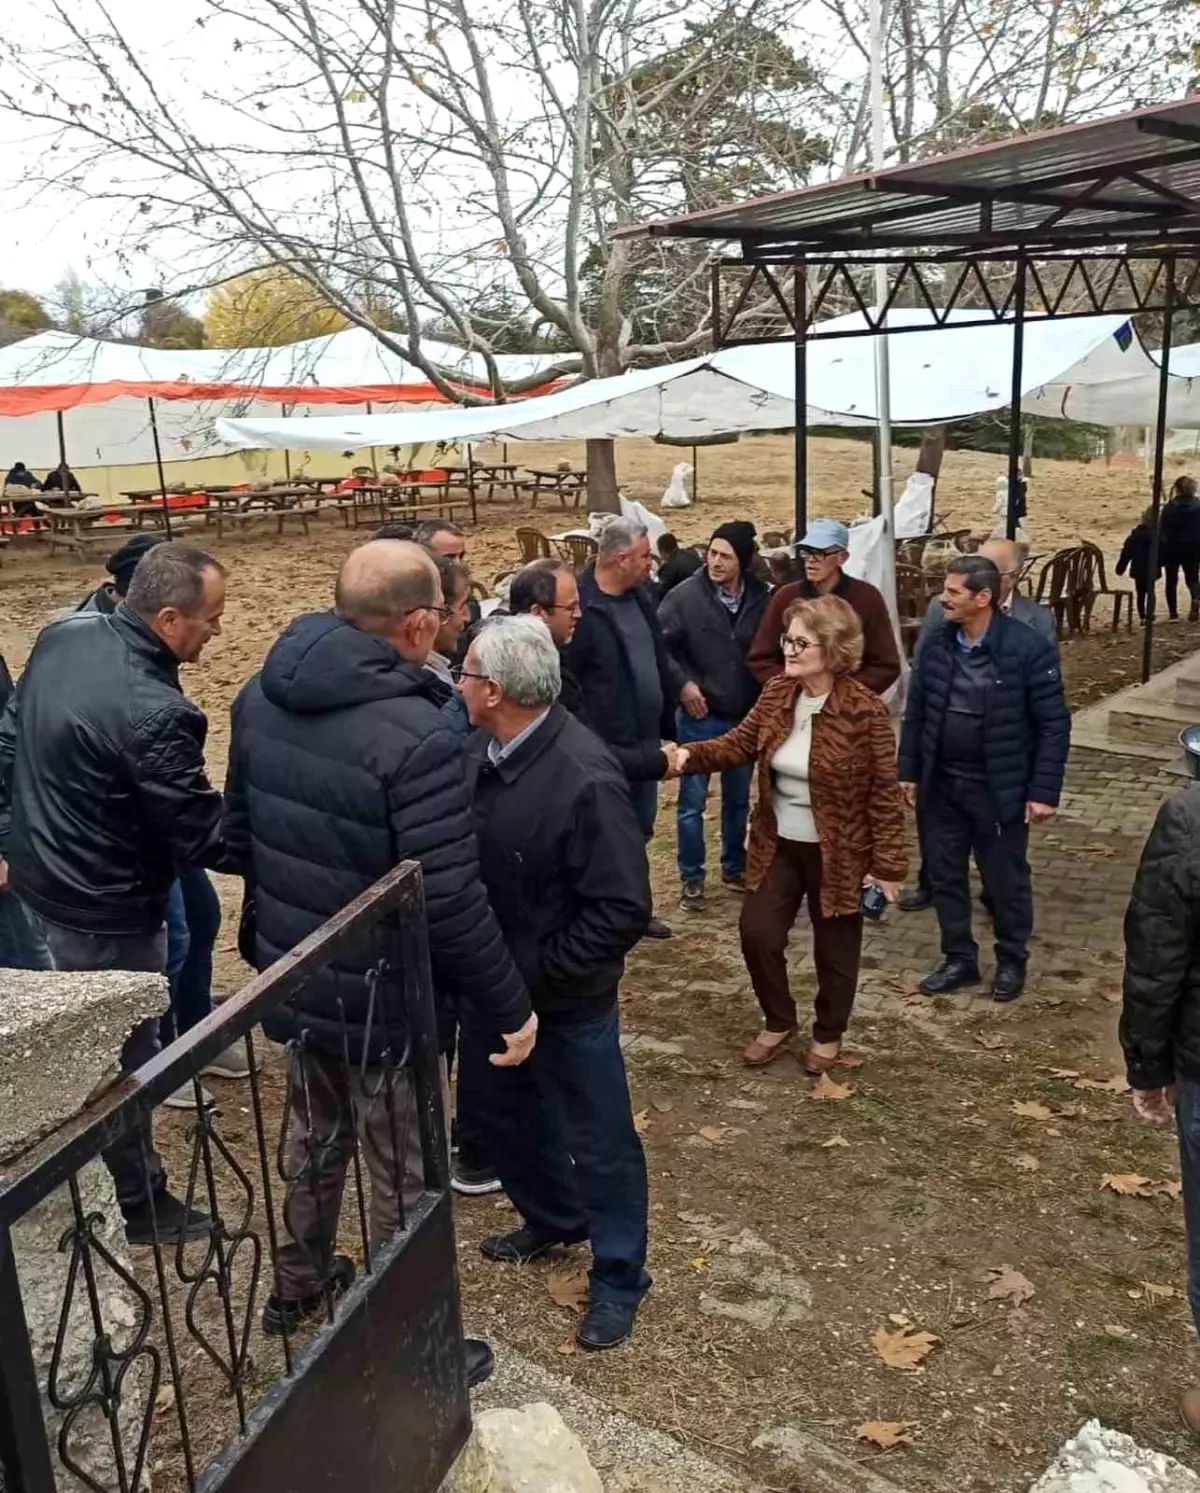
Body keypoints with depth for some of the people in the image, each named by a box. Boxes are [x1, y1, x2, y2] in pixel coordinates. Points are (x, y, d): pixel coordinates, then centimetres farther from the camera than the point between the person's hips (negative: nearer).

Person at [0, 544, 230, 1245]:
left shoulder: (64, 634, -5)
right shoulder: (154, 712, -32)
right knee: (123, 1059, 11)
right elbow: (205, 836, -24)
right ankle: (139, 1204, 31)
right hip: (103, 912, -9)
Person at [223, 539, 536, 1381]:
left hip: (294, 978, 8)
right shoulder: (415, 736, -29)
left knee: (315, 1134, 29)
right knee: (406, 1180, 12)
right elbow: (451, 905, -27)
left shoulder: (262, 699, -3)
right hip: (384, 1000, -7)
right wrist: (511, 1005, -14)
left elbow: (240, 835, 9)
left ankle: (299, 1284, 51)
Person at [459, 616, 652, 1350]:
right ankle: (552, 1218, 51)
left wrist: (542, 974, -21)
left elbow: (623, 910, -26)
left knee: (599, 1138, 11)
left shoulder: (586, 779, -28)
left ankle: (620, 1276, 32)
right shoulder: (484, 750, -6)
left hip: (568, 995, -7)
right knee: (514, 1115, 26)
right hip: (498, 981, 8)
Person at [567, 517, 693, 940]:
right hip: (605, 747, -9)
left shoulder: (638, 595, 6)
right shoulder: (580, 607, -22)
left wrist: (680, 685, 18)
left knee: (639, 830, 21)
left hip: (645, 739, 9)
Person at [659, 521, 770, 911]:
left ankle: (734, 867, 34)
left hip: (745, 717, 3)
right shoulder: (686, 595, -13)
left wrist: (763, 699, 0)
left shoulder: (762, 598, -7)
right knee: (692, 801, 6)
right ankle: (691, 877, 20)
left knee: (738, 799, 17)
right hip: (699, 716, -2)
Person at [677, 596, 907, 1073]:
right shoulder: (777, 693, -4)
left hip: (836, 850, -5)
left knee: (834, 948, 12)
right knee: (757, 931, 4)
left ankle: (828, 1034, 37)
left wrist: (888, 864, -13)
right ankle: (779, 1021, 30)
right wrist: (691, 755, -20)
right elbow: (739, 743, 0)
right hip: (777, 843, 5)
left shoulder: (864, 710, -21)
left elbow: (884, 794, -16)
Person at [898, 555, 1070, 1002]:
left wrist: (1044, 791, -14)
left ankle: (1012, 961, 32)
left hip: (999, 790, -4)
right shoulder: (936, 646, 0)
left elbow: (1054, 726, -12)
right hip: (939, 785, 5)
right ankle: (959, 960, 30)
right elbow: (915, 713, 9)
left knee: (1006, 881, 11)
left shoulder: (1028, 648, -15)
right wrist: (908, 771, 6)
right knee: (945, 876, 13)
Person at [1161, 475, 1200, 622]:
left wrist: (1161, 552, -4)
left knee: (1171, 580, 11)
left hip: (1172, 549, -2)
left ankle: (1173, 613, 8)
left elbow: (1162, 531, -9)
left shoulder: (1169, 508, -9)